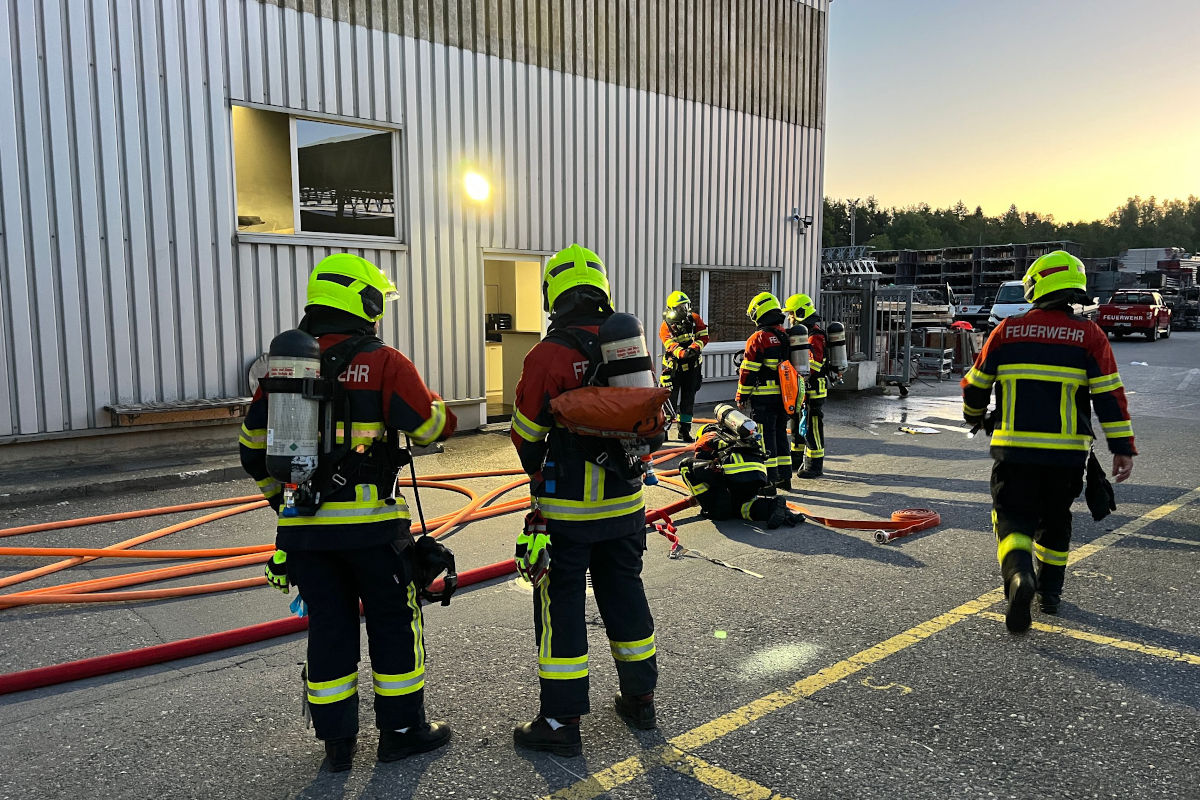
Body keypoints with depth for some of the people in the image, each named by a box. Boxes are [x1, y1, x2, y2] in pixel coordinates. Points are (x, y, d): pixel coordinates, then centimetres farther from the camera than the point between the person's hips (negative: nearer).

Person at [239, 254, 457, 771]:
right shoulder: (384, 363, -10)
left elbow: (253, 446, 12)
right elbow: (434, 428, -9)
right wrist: (432, 401, 14)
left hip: (302, 528, 5)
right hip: (368, 523, -5)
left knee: (329, 627, 14)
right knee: (393, 622, 11)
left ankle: (337, 742, 24)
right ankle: (402, 729, 22)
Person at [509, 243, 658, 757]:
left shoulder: (548, 356, -15)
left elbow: (526, 434, -7)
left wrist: (539, 473, 13)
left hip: (566, 509, -5)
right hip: (624, 502, 6)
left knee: (561, 605, 5)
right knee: (625, 593, 19)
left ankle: (562, 721, 13)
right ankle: (639, 697, 32)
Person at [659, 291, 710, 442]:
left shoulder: (695, 319, 1)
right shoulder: (666, 326, -9)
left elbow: (704, 337, -4)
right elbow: (671, 346, -22)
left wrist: (694, 347, -24)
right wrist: (683, 353, -42)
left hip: (692, 366, 3)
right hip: (674, 366, -3)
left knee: (688, 399, 6)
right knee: (670, 398, -4)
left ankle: (684, 430, 15)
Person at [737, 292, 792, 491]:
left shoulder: (758, 339, -12)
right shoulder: (787, 337, 11)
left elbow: (748, 372, -13)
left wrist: (741, 397, -5)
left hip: (764, 398, -7)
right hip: (784, 397, 7)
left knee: (765, 437, -2)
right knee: (780, 434, 17)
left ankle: (769, 480, -2)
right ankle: (784, 476, 23)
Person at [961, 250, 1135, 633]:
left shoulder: (1007, 330, 1)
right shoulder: (1089, 335, 0)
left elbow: (975, 384, 9)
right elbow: (1110, 396, -5)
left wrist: (975, 416, 28)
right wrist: (1123, 448, -1)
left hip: (1014, 448, -1)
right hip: (1067, 453, 1)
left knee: (1013, 517, 3)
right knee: (1055, 520, 20)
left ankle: (1019, 575, -25)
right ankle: (1050, 591, 30)